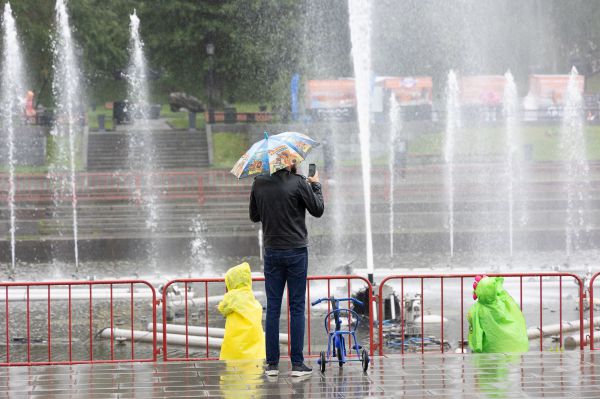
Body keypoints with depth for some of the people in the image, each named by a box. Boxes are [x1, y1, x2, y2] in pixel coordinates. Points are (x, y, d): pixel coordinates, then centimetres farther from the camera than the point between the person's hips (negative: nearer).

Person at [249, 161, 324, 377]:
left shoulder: (259, 183, 1)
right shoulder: (298, 182, -11)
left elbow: (254, 216, 11)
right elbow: (317, 210, -2)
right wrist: (316, 185, 11)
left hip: (271, 252, 3)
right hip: (296, 251, -3)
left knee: (272, 307, 7)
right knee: (297, 307, 1)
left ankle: (272, 363, 6)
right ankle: (297, 363, 0)